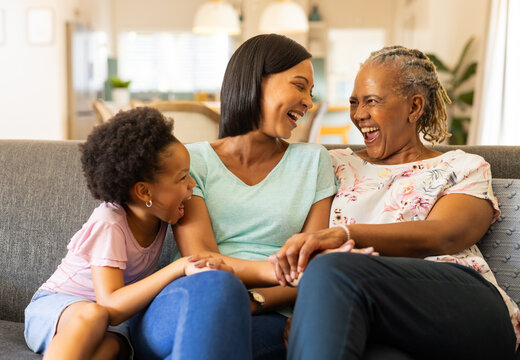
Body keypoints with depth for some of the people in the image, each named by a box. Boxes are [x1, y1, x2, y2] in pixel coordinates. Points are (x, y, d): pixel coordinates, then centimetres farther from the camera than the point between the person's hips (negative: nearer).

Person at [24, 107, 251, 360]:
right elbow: (110, 307, -34)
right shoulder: (108, 225, -25)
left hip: (112, 319, 5)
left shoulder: (158, 214, -6)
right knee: (92, 315, -41)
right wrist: (179, 269, -39)